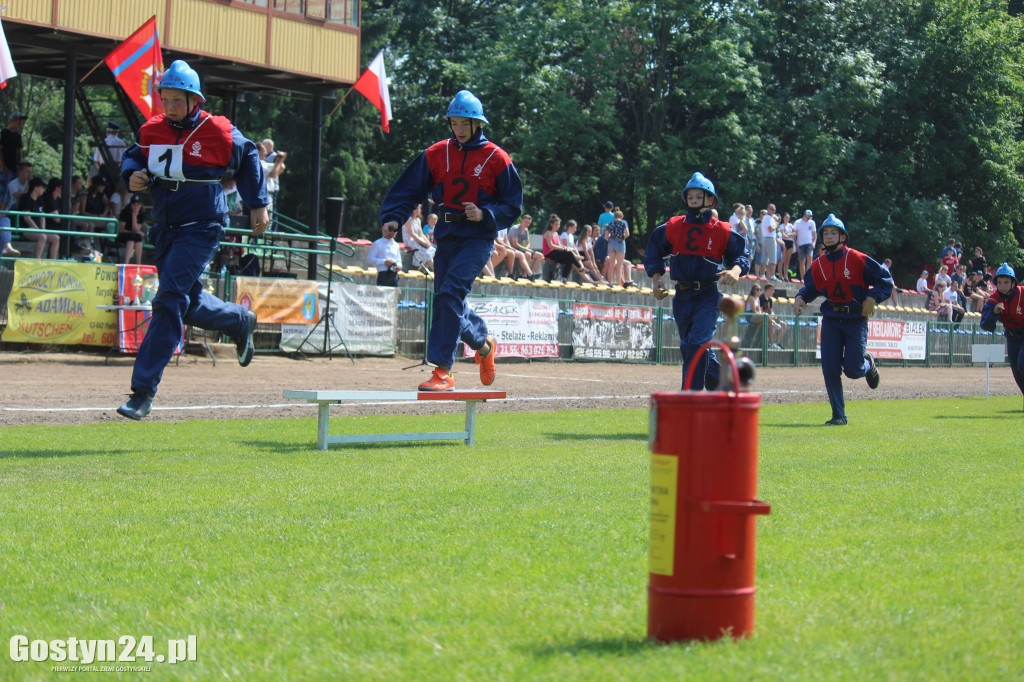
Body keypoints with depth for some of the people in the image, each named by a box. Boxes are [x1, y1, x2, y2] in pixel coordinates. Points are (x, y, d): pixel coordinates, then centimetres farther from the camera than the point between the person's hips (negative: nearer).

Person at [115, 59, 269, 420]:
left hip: (201, 228, -6)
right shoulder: (152, 130, 2)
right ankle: (240, 321, 48)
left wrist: (258, 205, 9)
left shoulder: (218, 131, -10)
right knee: (188, 303, 17)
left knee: (169, 302, -16)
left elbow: (247, 159, 6)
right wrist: (133, 175, -7)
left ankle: (143, 392, -17)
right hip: (164, 228, 6)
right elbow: (133, 157, 16)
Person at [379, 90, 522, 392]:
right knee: (445, 300, 10)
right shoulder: (436, 154, 6)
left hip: (477, 239, -5)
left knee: (450, 293, -21)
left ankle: (442, 370, -21)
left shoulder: (496, 158, -4)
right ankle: (483, 343, 39)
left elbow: (513, 205, 0)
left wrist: (484, 215, -17)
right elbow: (409, 188, 7)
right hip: (446, 236, 5)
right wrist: (393, 217, -9)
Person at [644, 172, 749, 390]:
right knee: (689, 347, 12)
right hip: (682, 296, 5)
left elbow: (741, 255, 3)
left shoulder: (722, 231, -3)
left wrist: (735, 270, -20)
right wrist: (656, 280, 2)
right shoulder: (673, 226, 4)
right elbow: (654, 252, 14)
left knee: (696, 344, -19)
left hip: (707, 296, -5)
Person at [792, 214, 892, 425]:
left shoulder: (858, 259, -8)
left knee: (852, 370, -7)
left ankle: (867, 364, 32)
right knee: (830, 367, -5)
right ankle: (838, 416, 4)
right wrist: (801, 297, -3)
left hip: (856, 319, -4)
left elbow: (885, 279, -4)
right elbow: (810, 287, 17)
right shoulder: (818, 265, 4)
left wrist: (872, 298, -16)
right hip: (831, 319, 4)